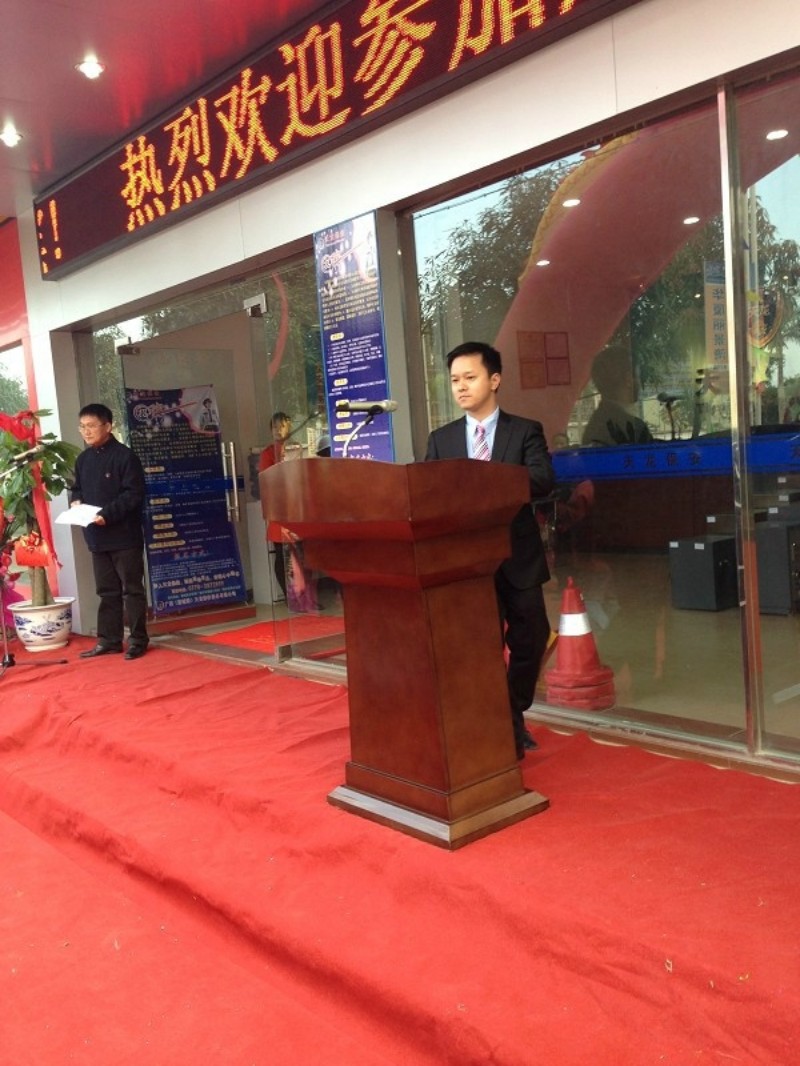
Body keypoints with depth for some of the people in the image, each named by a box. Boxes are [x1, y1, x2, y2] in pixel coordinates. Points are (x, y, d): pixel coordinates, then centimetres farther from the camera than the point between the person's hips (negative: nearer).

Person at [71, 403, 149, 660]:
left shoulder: (124, 456, -11)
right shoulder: (83, 459, 11)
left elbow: (134, 494, -15)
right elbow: (77, 488, 23)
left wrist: (108, 514, -24)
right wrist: (76, 501, 0)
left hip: (124, 536, -7)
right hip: (97, 537, 7)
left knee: (132, 589, 1)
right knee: (107, 591, 13)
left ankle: (138, 640, 8)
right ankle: (109, 640, 20)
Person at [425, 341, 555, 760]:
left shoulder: (526, 431, 2)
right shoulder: (440, 439, 9)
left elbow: (543, 480, -14)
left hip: (517, 556, -1)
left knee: (529, 640, 8)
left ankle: (515, 715, 30)